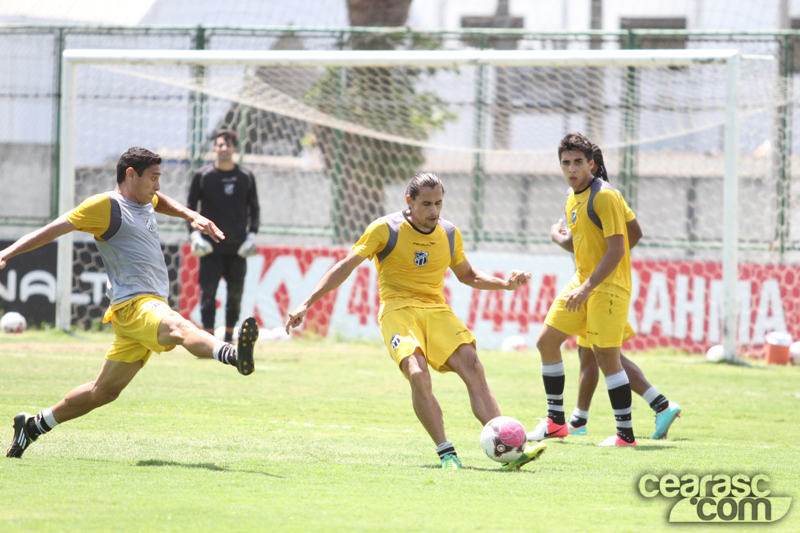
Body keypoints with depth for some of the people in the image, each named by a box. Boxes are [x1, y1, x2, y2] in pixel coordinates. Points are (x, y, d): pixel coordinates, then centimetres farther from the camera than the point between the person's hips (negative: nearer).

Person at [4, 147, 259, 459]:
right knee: (179, 328, -38)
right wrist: (8, 253, -8)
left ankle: (34, 425, 26)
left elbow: (161, 201, 47)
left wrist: (193, 216, 33)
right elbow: (54, 229, -3)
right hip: (133, 304, -10)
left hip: (153, 303, 10)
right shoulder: (105, 205, -5)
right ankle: (234, 355, -68)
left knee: (104, 391, 13)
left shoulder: (145, 201, 21)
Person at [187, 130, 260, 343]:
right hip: (211, 246, -2)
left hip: (237, 247, 2)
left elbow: (254, 208, 15)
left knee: (235, 295, 5)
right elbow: (189, 207, 7)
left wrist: (252, 235, 2)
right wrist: (194, 234, -6)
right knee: (207, 293, -11)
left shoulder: (246, 177, 7)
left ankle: (228, 340, 17)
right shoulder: (201, 176, 1)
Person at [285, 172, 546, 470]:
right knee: (418, 375, -29)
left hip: (437, 311, 4)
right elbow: (346, 266, -1)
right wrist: (307, 304, -7)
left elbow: (467, 275, 27)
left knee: (473, 368, -18)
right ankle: (446, 453, -24)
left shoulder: (449, 234, 10)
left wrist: (505, 284, 10)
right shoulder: (386, 229, -3)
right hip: (398, 309, -4)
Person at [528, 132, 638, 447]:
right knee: (546, 342, 7)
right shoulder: (572, 200, 12)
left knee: (606, 356, -12)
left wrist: (588, 287, -24)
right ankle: (555, 421, 18)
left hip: (608, 286, -9)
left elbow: (617, 249, -20)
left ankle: (626, 434, -6)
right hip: (581, 282, 9)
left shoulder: (604, 197, -15)